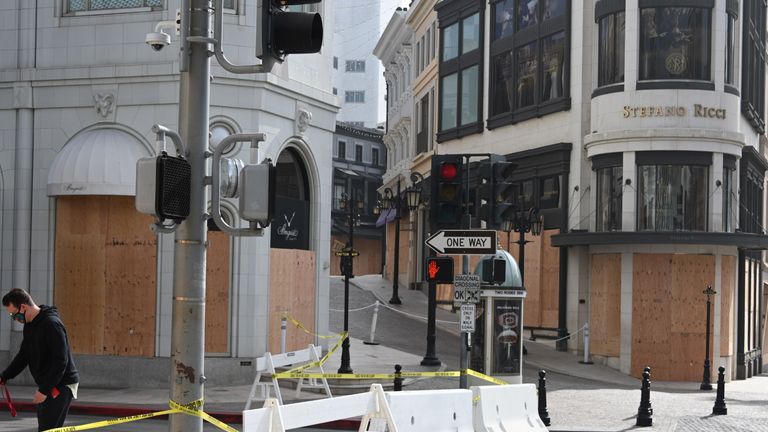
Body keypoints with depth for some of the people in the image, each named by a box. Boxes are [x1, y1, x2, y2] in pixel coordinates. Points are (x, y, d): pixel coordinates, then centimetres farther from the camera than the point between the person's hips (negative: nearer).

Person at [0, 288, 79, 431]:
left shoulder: (51, 324, -20)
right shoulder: (29, 325, 10)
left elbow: (60, 361, -23)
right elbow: (23, 355, 18)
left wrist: (44, 390, -22)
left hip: (61, 384, -10)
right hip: (46, 385, 10)